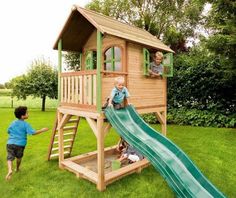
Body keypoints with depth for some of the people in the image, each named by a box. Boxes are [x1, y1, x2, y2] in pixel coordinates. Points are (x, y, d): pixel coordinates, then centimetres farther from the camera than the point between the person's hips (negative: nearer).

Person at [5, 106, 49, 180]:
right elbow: (33, 132, -18)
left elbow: (9, 131, 17)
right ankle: (17, 169, 39)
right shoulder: (25, 124, -11)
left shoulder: (13, 123, 5)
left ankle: (10, 170, -18)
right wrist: (42, 130, -7)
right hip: (20, 144, -2)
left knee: (10, 158, 4)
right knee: (19, 157, 21)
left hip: (10, 143, 3)